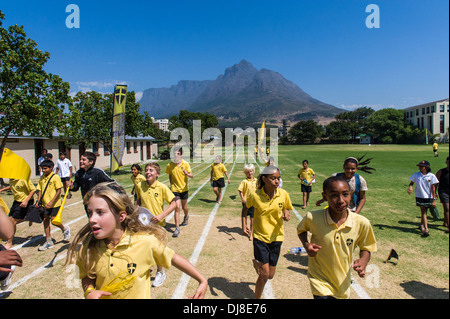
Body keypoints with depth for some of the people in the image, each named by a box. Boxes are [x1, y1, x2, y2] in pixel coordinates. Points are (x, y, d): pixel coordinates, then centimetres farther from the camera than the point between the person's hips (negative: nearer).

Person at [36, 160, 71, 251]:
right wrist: (38, 201, -1)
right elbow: (40, 190, 11)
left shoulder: (55, 177, -12)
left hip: (55, 204, -6)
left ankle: (65, 229, 24)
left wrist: (51, 202, -21)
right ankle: (48, 241, 19)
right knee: (45, 221, 8)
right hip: (45, 204, 6)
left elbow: (59, 191, -14)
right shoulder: (42, 178, 7)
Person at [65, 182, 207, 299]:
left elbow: (174, 259, -12)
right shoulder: (88, 247, -16)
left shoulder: (145, 241, -25)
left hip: (140, 296, -2)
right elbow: (87, 277, 3)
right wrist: (89, 291, -18)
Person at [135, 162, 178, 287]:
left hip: (157, 223, -3)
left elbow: (173, 203, -12)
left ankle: (160, 273, 32)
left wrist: (162, 215, -20)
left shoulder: (162, 187, -15)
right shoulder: (139, 186, -4)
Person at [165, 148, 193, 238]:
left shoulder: (185, 164, -9)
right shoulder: (170, 165, -3)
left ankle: (186, 217, 49)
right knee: (177, 207, -10)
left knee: (184, 207, 14)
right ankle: (177, 228, -4)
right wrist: (171, 185, 8)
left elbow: (192, 175, -13)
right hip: (175, 189, 0)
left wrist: (187, 174, -34)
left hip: (184, 189, 0)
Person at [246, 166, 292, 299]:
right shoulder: (255, 195, -16)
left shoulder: (283, 194, -11)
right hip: (260, 237, -3)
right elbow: (248, 206, 4)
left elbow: (286, 209, 6)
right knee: (265, 275, -6)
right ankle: (257, 297, 21)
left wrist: (286, 215, -18)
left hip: (276, 237, 3)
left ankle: (257, 263, 47)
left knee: (270, 275, 14)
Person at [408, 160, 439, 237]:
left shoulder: (431, 176, -6)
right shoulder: (416, 175, -1)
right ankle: (426, 230, -3)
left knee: (424, 212, 10)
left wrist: (434, 199, -7)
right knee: (423, 212, -2)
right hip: (420, 196, 0)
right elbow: (411, 183, 7)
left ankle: (421, 225, 33)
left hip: (428, 197, 0)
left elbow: (433, 188, -5)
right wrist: (410, 187, -18)